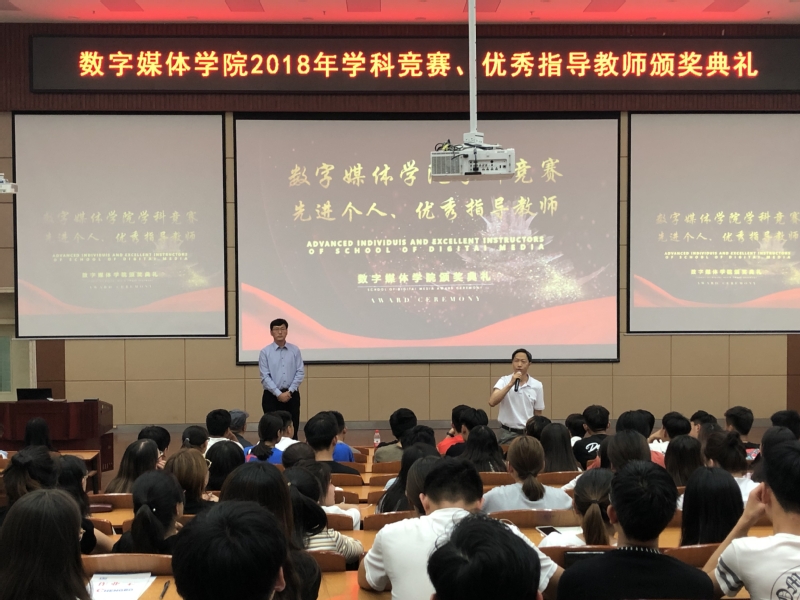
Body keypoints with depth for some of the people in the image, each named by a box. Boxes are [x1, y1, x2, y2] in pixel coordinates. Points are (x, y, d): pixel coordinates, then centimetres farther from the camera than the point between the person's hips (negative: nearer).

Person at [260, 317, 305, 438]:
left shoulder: (295, 350, 2)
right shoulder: (265, 352, -3)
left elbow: (300, 373, 0)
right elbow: (265, 377, -7)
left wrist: (289, 392, -10)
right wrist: (279, 394, -13)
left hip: (292, 395, 2)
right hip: (272, 395, -1)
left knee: (293, 430, 4)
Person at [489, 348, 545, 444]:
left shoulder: (537, 386, 1)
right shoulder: (504, 381, -3)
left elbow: (538, 415, 8)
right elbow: (492, 402, -19)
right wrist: (510, 384, -23)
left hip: (529, 433, 1)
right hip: (508, 434, -1)